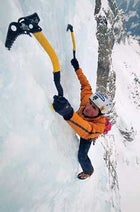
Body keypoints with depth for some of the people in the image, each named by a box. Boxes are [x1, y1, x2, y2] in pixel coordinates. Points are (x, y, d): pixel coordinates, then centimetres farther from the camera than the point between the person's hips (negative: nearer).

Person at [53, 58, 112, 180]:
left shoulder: (100, 125, -51)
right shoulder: (86, 99, -37)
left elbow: (86, 131, -71)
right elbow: (86, 85, -20)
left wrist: (68, 114, -90)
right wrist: (77, 69, -19)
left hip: (87, 137, -5)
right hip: (80, 128, 5)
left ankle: (89, 171, 30)